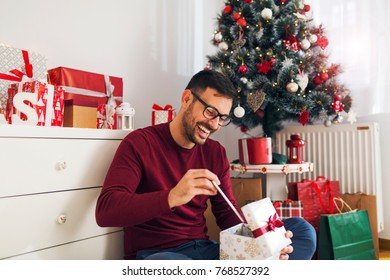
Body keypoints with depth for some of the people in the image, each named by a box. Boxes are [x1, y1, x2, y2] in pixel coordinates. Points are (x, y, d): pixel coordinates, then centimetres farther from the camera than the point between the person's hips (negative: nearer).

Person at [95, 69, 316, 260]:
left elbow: (227, 212, 8)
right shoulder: (140, 142, -6)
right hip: (154, 254, -5)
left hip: (205, 249, 6)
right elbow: (105, 211, -16)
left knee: (302, 230, -9)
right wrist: (172, 197, -33)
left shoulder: (217, 153, 9)